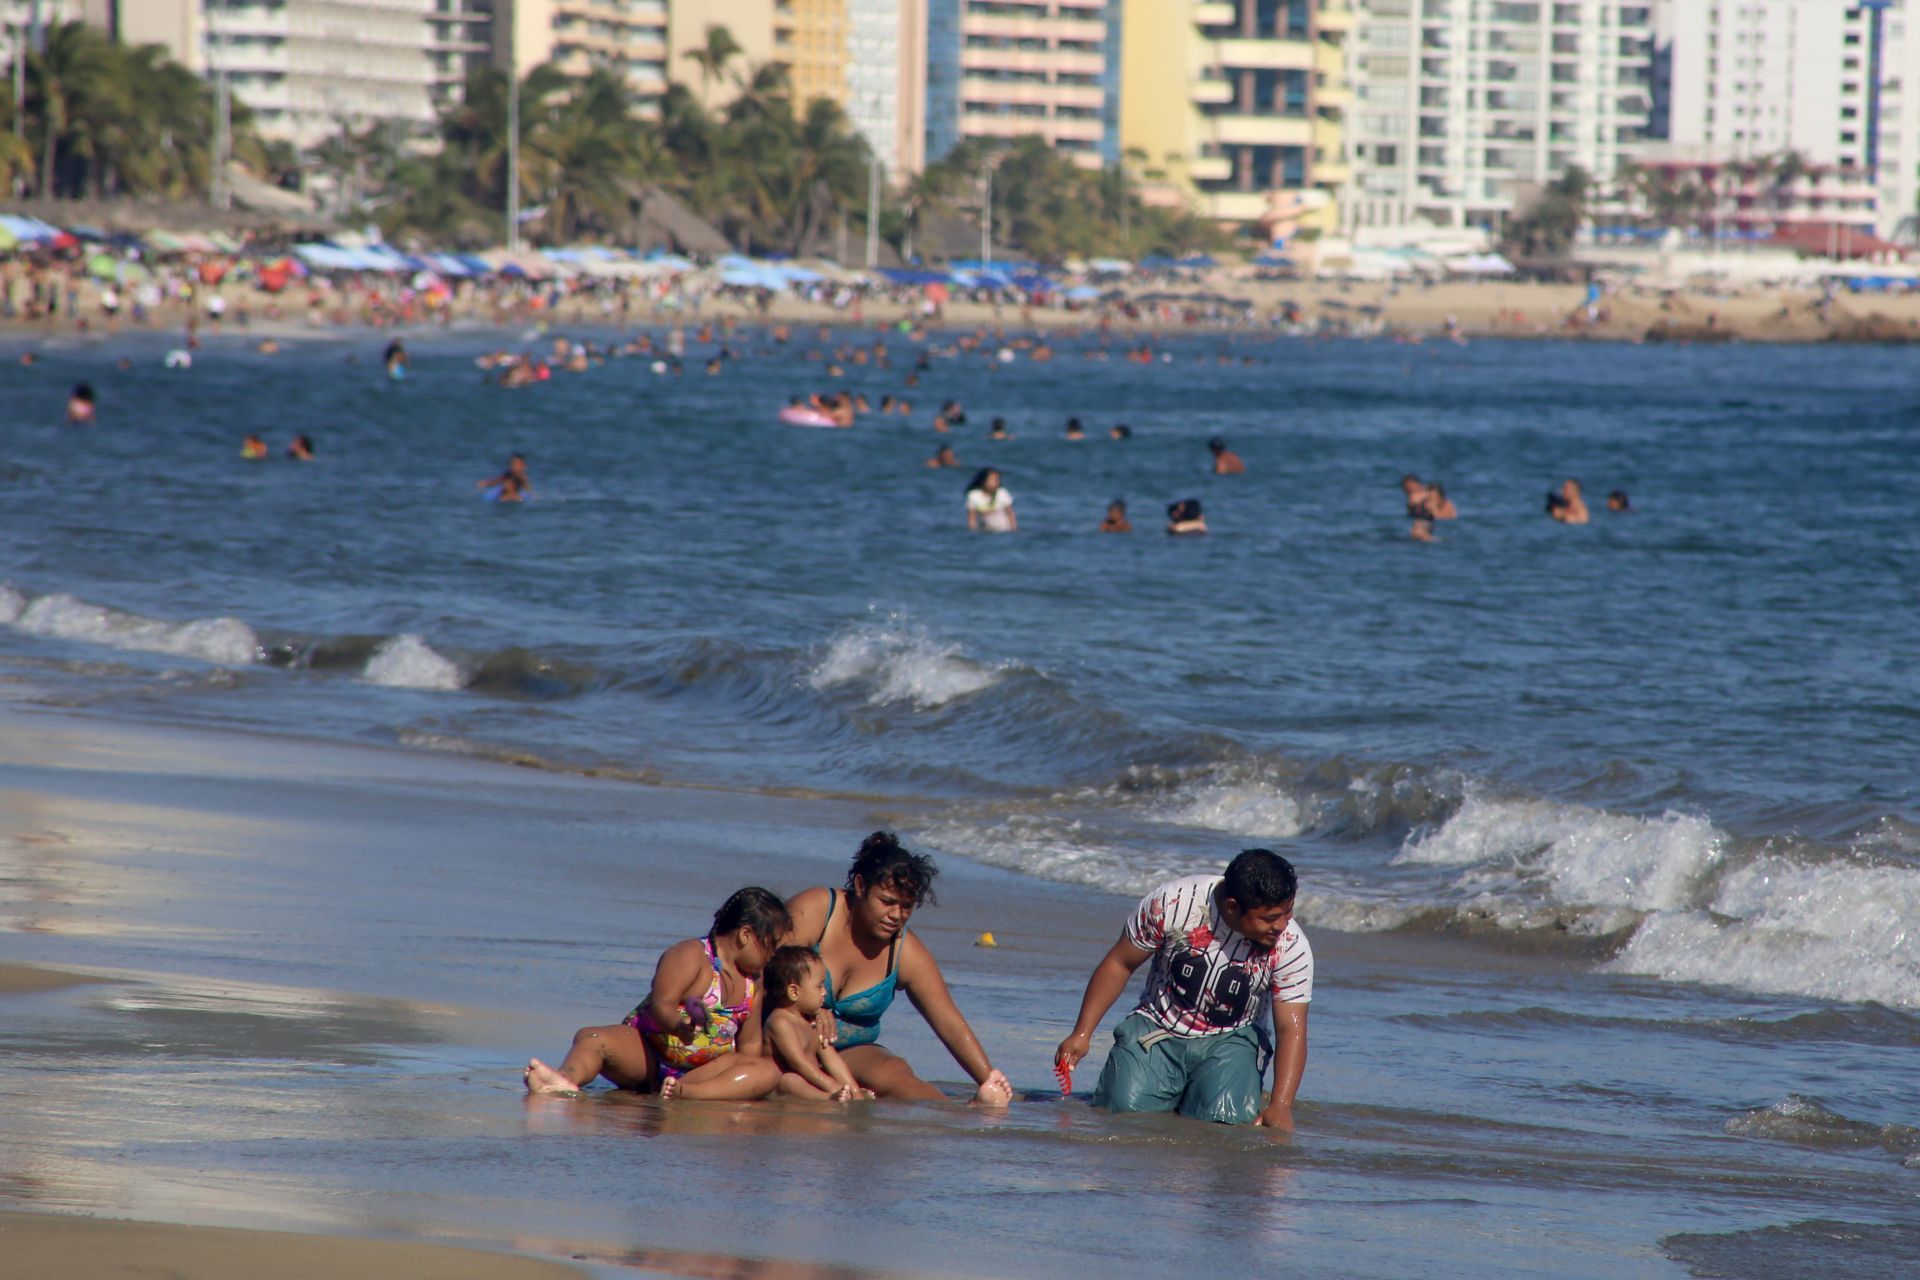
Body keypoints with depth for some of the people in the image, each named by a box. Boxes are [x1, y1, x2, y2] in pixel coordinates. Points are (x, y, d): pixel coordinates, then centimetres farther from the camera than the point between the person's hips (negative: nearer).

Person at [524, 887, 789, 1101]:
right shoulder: (691, 955, -9)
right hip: (647, 1052, -5)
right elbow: (662, 1004, -22)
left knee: (770, 1071, -20)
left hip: (701, 1069, 5)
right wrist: (680, 1027, -43)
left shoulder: (753, 983, 11)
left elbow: (749, 1044, 14)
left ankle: (687, 1091, -45)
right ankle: (566, 1080, -66)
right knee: (593, 1038, -31)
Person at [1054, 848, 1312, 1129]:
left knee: (1223, 1118, -26)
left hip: (1230, 1042, 0)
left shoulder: (1291, 947, -19)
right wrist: (1082, 1033, -8)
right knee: (1124, 1107, -21)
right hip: (1157, 1030, 0)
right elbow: (1119, 964, -6)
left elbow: (1291, 1029, -20)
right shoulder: (1173, 904, -21)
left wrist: (1280, 1106, -34)